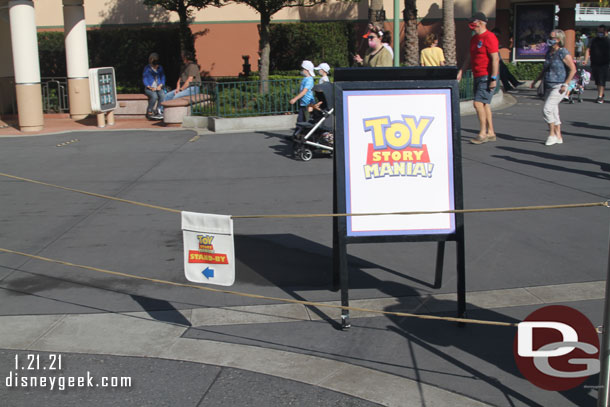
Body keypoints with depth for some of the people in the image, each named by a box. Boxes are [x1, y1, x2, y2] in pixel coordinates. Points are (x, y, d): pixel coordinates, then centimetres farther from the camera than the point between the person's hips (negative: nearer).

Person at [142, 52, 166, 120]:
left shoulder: (160, 68, 15)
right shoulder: (147, 68, 5)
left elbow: (163, 78, 13)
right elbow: (144, 79, 1)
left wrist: (160, 86, -6)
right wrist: (150, 87, -13)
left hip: (159, 88, 3)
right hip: (149, 88, -3)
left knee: (162, 95, -32)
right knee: (154, 96, -35)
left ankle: (158, 111, -25)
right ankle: (149, 112, -20)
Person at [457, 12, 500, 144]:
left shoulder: (489, 37, -14)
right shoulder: (474, 38, 15)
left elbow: (495, 59, -18)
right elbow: (470, 56, 23)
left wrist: (493, 78, -22)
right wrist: (461, 71, 15)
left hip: (487, 77, -9)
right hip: (478, 77, 9)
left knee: (478, 103, -13)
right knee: (484, 104, 11)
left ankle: (483, 133, -7)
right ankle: (490, 133, 18)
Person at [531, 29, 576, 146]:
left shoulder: (563, 53, -11)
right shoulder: (549, 52, 13)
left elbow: (573, 69, -11)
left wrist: (565, 84, -16)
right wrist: (536, 80, 16)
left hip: (558, 87, -8)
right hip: (548, 86, 8)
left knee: (547, 109, -16)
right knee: (553, 112, 10)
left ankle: (552, 134, -3)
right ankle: (558, 137, 17)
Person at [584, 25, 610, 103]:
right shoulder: (594, 40, 11)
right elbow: (588, 50, 7)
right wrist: (586, 60, -5)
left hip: (604, 64, -3)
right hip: (594, 64, 4)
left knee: (601, 81, -10)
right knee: (597, 81, 10)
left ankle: (600, 97, -11)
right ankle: (601, 95, 25)